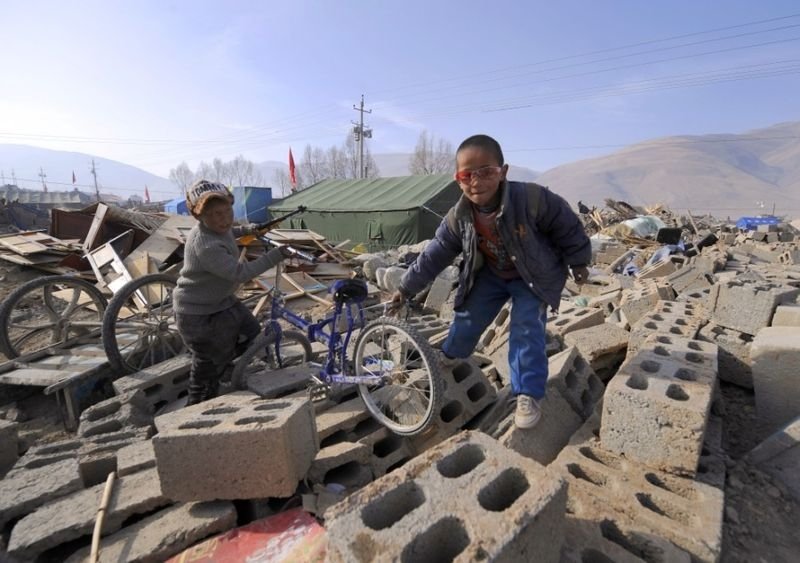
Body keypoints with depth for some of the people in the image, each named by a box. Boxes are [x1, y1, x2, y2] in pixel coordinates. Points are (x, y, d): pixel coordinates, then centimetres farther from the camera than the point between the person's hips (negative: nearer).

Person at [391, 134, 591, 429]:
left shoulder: (533, 199, -32)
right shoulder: (458, 217, -21)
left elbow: (568, 227, -16)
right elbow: (434, 255, -11)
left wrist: (578, 263, -2)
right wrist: (406, 288, -8)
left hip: (534, 278, -3)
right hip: (490, 275, 3)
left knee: (526, 332, -11)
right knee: (467, 319, 7)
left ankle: (527, 396, 5)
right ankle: (449, 355, 38)